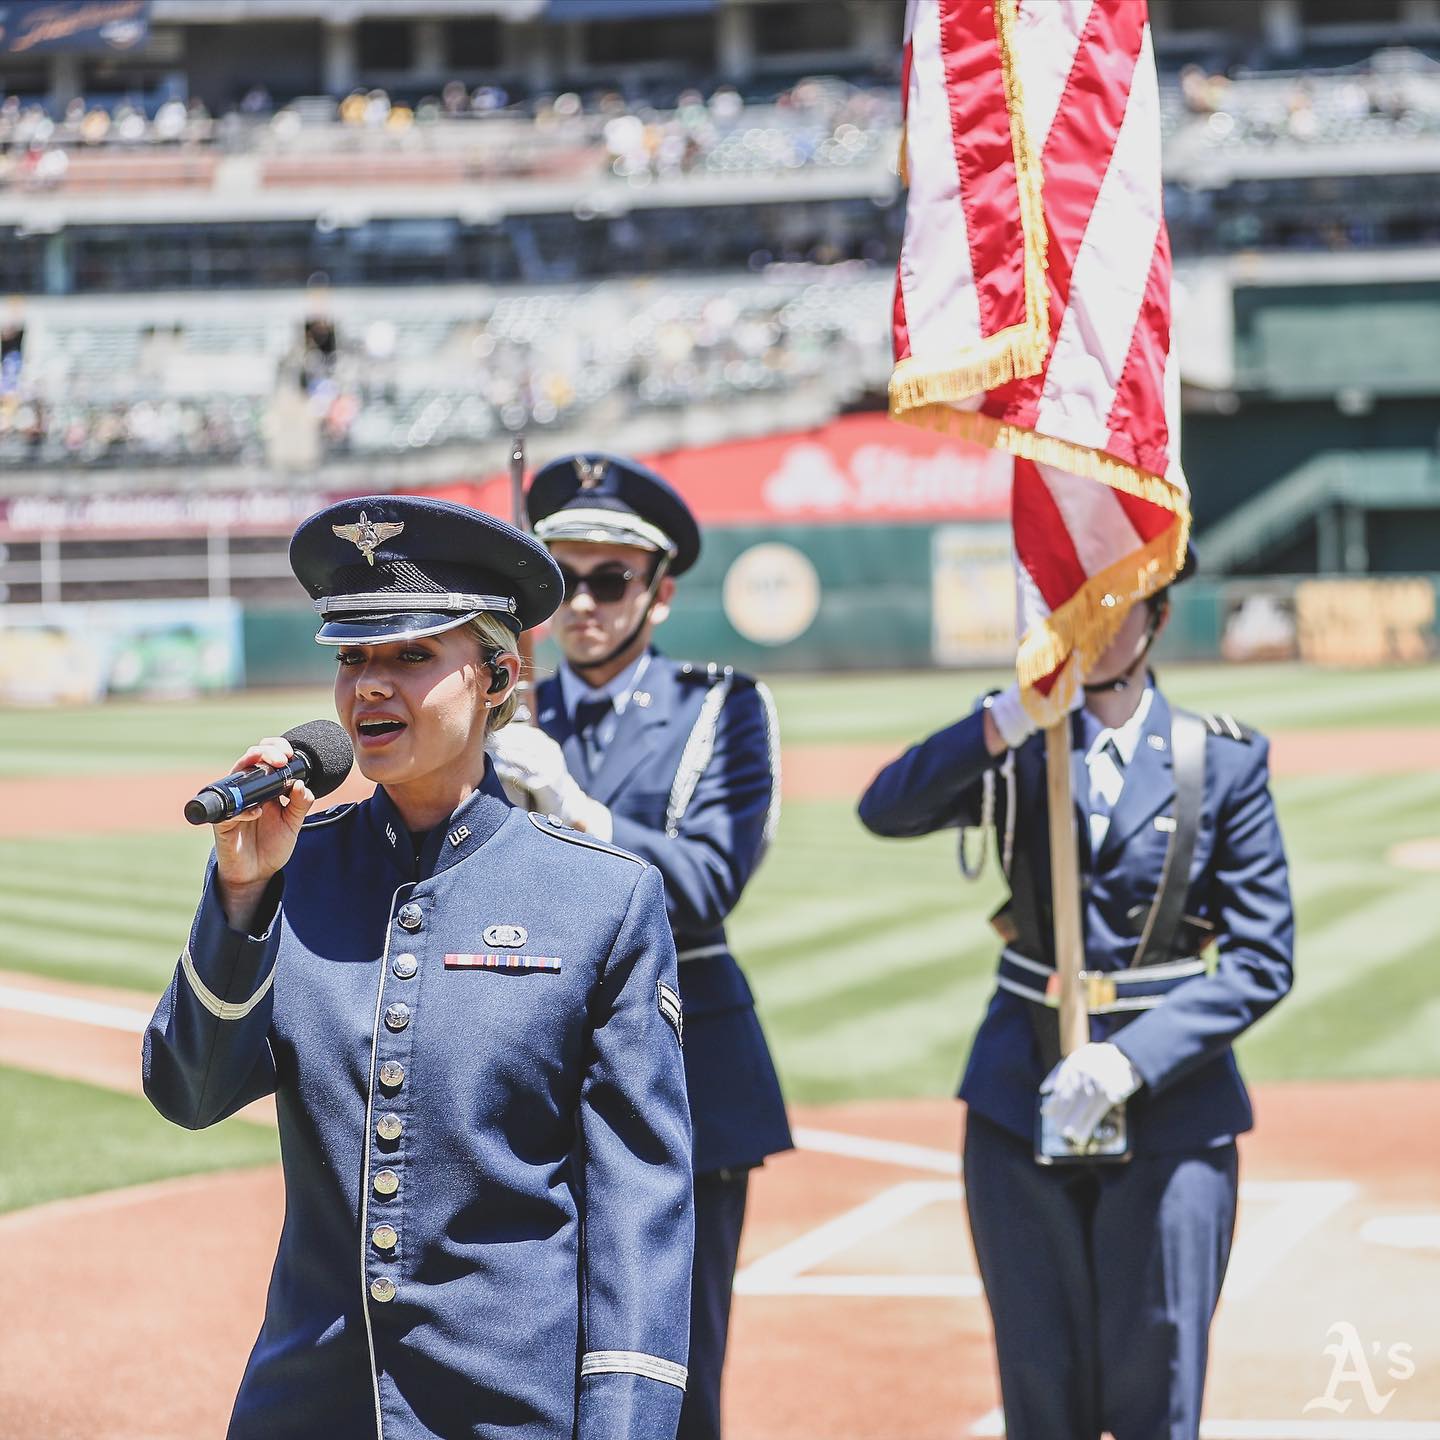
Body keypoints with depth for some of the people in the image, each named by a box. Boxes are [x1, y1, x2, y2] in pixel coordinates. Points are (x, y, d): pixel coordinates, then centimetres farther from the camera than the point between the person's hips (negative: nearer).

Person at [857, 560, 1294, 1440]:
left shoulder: (1225, 760, 0)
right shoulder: (1016, 749, 5)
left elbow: (1262, 960, -4)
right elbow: (888, 810, -14)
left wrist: (1132, 1062, -16)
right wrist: (1008, 720, -29)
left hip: (1170, 1105, -2)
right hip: (1023, 1104, 2)